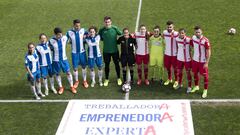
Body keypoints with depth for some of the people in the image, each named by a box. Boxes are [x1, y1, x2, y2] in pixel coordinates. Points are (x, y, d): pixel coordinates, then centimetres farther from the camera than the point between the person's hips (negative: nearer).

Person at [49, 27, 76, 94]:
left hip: (64, 59, 2)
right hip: (56, 60, -2)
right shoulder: (51, 41, -16)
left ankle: (72, 87, 19)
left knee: (68, 72, 4)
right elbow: (50, 49, 1)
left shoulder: (65, 38, -9)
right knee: (57, 74, 10)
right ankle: (61, 87, 27)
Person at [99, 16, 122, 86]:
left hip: (115, 50, -1)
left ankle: (119, 78, 29)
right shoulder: (102, 30, -7)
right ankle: (106, 79, 28)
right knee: (106, 65, 12)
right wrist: (105, 39, -5)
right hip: (106, 51, 1)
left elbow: (121, 34, -1)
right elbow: (100, 38, 6)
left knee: (117, 64, 12)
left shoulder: (115, 28, -10)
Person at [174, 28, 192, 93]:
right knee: (179, 71, 18)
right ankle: (179, 84, 38)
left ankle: (189, 86, 20)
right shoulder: (177, 39, -5)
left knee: (188, 73, 7)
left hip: (187, 59, -4)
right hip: (179, 58, 5)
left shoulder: (188, 39, -20)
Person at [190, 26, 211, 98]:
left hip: (203, 61, -5)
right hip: (195, 59, 5)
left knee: (205, 75, 5)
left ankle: (205, 90, 20)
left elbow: (208, 52, -18)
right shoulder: (193, 38, -6)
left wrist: (207, 63, -19)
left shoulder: (205, 40, -23)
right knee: (195, 73, 19)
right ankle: (196, 86, 41)